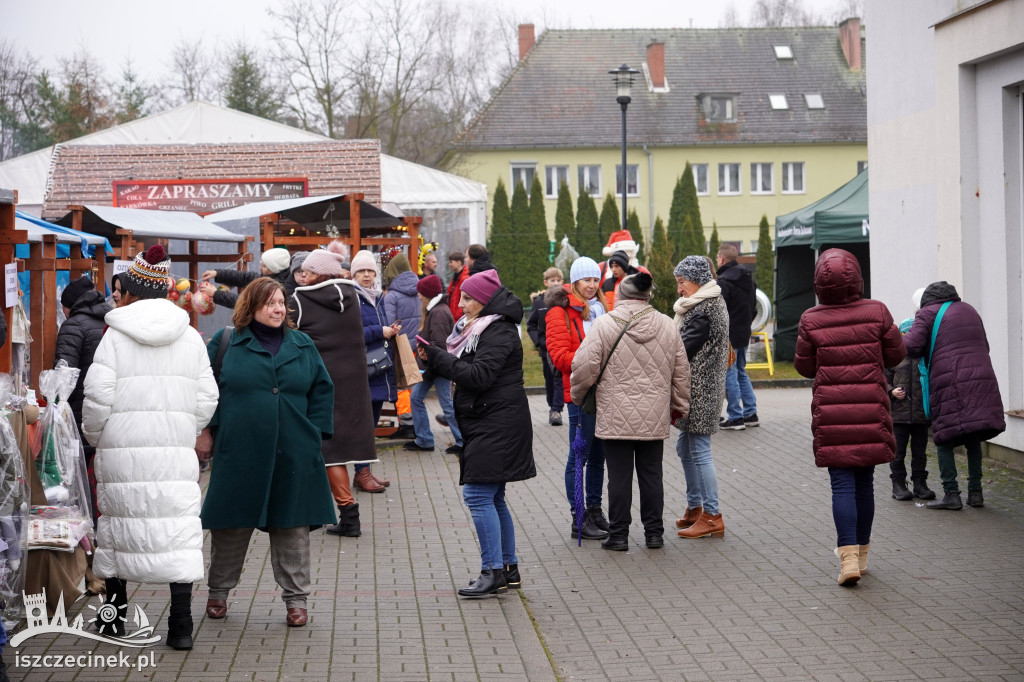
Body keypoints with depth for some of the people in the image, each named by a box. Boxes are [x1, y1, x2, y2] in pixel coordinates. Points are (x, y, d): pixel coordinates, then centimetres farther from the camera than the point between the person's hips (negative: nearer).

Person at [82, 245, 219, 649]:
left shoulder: (115, 335, -4)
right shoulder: (190, 338, 5)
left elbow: (98, 397, -7)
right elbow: (206, 399, 6)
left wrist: (95, 437, 9)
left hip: (122, 449, -1)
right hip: (175, 450, 1)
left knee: (118, 519, 12)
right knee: (178, 527, 0)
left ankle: (115, 614, 25)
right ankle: (181, 624, -8)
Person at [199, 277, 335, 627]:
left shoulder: (302, 346, 9)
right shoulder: (226, 343, 2)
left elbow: (322, 390, 13)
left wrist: (313, 434, 6)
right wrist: (205, 430, 0)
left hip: (292, 455, 2)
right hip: (238, 452, -2)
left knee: (292, 526, 4)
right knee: (231, 524, 7)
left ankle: (296, 598, 13)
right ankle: (219, 591, 25)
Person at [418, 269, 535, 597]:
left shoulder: (499, 334, -14)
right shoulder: (478, 329, 17)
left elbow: (478, 376, -23)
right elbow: (468, 373, 16)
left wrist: (437, 358, -21)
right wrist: (435, 359, 1)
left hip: (497, 425, -11)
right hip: (487, 425, 11)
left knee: (478, 495, -12)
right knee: (493, 498, 13)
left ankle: (493, 571, -11)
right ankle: (509, 568, 19)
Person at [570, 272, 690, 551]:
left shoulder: (604, 325, -9)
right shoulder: (666, 325, 4)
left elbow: (584, 368, -9)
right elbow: (681, 372, 10)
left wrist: (577, 397, 10)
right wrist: (680, 406, 21)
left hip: (616, 418, -3)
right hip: (655, 419, 3)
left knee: (619, 475, 3)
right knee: (651, 473, 11)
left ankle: (618, 535, 7)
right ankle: (654, 533, 16)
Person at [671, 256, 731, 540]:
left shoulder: (705, 309, -16)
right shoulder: (712, 302, 17)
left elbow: (685, 348, -17)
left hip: (700, 387, -11)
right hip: (697, 387, 11)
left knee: (699, 450, -7)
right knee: (685, 448, 17)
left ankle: (712, 516, -3)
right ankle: (695, 508, 27)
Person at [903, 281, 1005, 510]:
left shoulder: (928, 313, 4)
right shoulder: (970, 311, 21)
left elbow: (912, 346, -8)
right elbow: (984, 345, 25)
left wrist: (899, 338, 11)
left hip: (950, 383, -5)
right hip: (981, 378, 5)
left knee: (945, 439, 1)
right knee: (973, 439, 13)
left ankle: (951, 494, -4)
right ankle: (975, 492, 13)